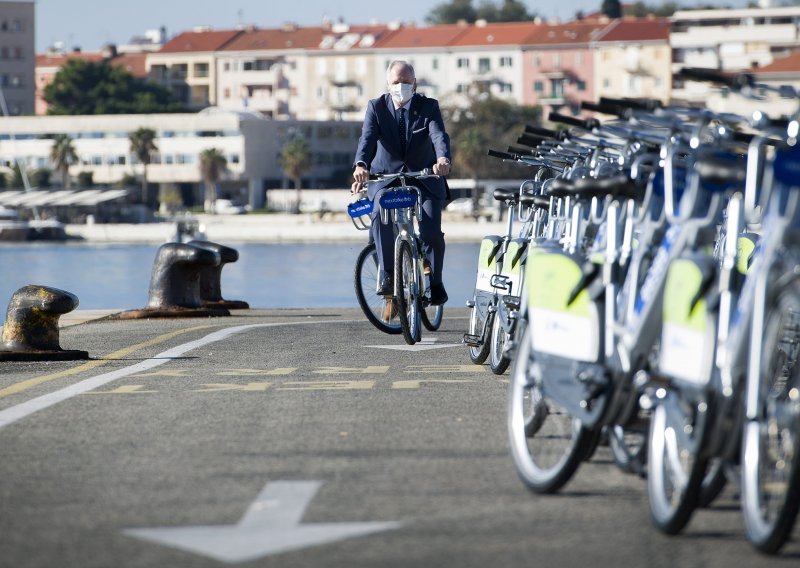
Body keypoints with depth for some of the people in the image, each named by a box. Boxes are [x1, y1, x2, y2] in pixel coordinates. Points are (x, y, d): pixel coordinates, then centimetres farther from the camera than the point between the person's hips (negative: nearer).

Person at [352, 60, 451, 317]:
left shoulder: (429, 107, -3)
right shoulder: (376, 107, -2)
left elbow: (439, 135, -21)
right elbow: (368, 139, -18)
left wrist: (443, 159, -44)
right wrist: (361, 166, -39)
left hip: (425, 177, 0)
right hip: (386, 178, 0)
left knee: (431, 232, -19)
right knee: (380, 213, -32)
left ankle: (435, 279, 9)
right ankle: (388, 275, -21)